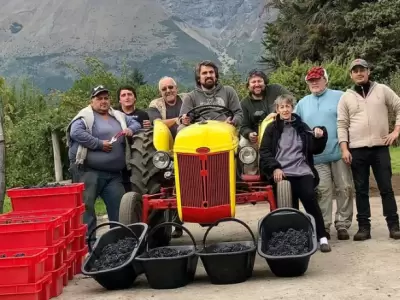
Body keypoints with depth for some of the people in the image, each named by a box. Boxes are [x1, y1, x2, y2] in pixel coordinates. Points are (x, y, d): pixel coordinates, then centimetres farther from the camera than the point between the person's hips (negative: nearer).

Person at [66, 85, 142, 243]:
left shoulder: (118, 116, 19)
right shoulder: (85, 116, -2)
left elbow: (136, 123, 26)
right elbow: (76, 132, -18)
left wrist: (130, 130, 1)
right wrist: (99, 144, -17)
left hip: (114, 174, 6)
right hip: (88, 171, -6)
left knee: (119, 207, 5)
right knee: (86, 206, -4)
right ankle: (86, 239, 2)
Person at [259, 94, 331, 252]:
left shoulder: (301, 126, 15)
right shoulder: (272, 128, 9)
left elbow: (315, 149, 12)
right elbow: (264, 152, 2)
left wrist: (320, 137, -7)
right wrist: (274, 168, -12)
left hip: (303, 171, 1)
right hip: (282, 173, 0)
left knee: (310, 198, -19)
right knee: (290, 207, -7)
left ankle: (322, 237, -14)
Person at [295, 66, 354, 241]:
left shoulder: (339, 97, 5)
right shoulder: (302, 103, 18)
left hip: (339, 152, -2)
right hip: (317, 156, 2)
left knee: (345, 189, 1)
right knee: (323, 191, 0)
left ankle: (342, 224, 10)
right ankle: (324, 225, 6)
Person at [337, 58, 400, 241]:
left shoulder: (382, 90, 6)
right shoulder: (346, 97, 6)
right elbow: (342, 125, 3)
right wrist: (344, 148, -5)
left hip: (380, 148, 0)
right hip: (357, 150, 1)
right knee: (361, 190, 4)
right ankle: (364, 227, 10)